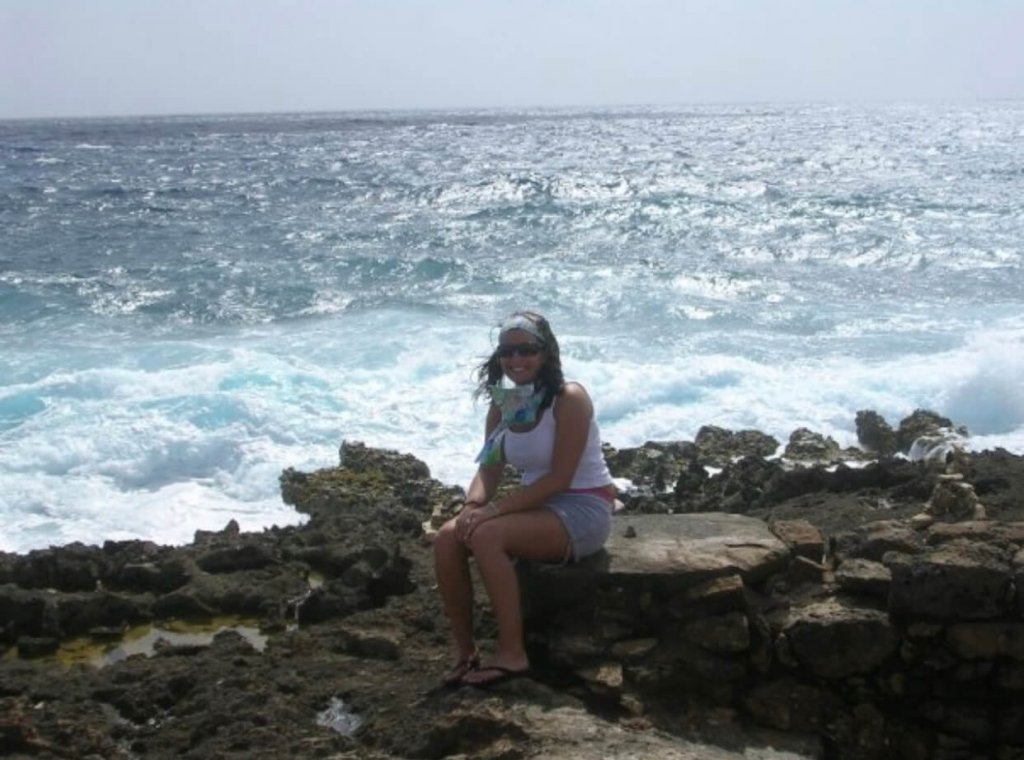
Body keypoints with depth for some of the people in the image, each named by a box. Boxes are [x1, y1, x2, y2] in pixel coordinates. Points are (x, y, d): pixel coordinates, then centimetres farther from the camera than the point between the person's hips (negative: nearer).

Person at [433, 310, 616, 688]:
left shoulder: (569, 399, -16)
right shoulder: (502, 405, 5)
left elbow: (559, 478, -21)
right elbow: (489, 471, 3)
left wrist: (494, 508, -26)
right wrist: (472, 507, -20)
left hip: (583, 510, -7)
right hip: (537, 507, 7)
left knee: (487, 537, -30)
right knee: (448, 538, -16)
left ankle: (512, 654, -21)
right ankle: (465, 651, -5)